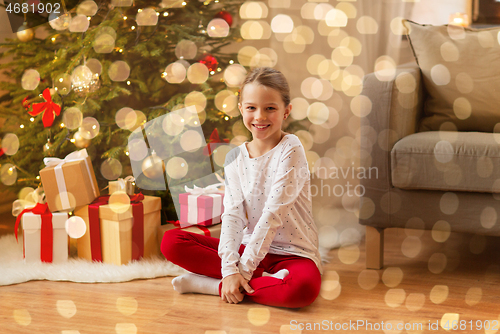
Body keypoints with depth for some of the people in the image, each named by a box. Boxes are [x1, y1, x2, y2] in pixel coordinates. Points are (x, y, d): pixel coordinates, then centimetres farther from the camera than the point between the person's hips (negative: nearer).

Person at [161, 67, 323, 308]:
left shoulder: (290, 149, -12)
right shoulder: (235, 158, 4)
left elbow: (275, 212, -18)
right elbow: (233, 213, -6)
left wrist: (243, 269, -20)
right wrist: (229, 268, -21)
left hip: (292, 253, -4)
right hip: (249, 246, 5)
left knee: (303, 288, -39)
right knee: (171, 242, -10)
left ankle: (213, 285, -18)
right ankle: (266, 279, -15)